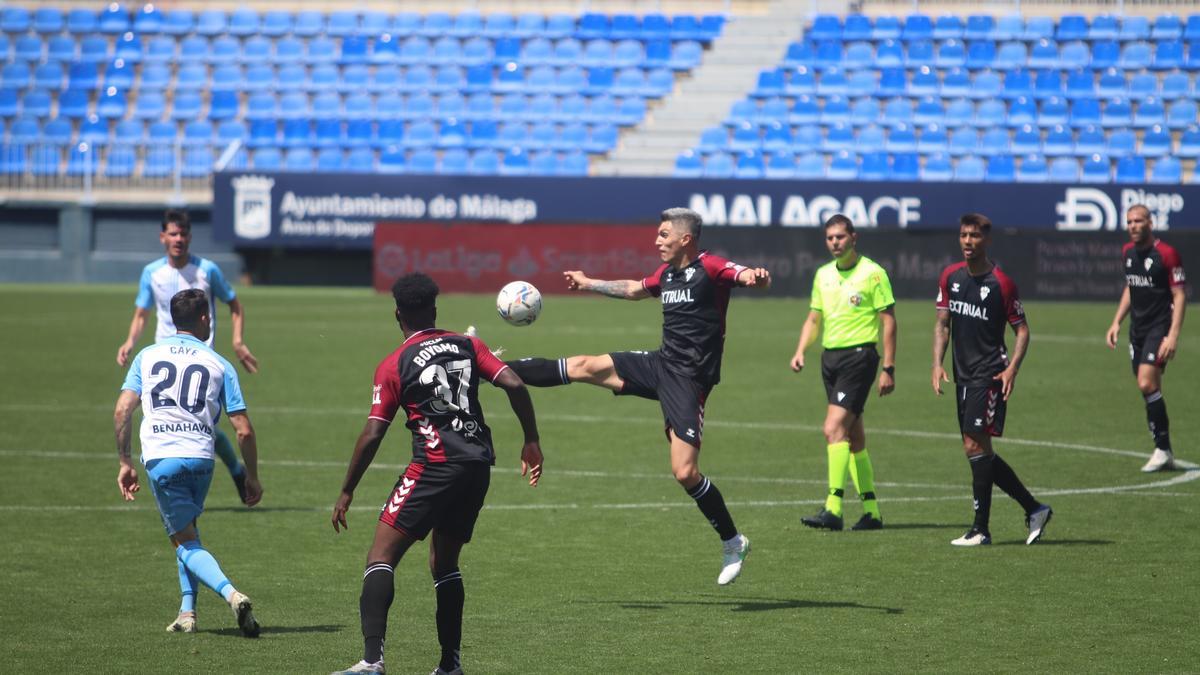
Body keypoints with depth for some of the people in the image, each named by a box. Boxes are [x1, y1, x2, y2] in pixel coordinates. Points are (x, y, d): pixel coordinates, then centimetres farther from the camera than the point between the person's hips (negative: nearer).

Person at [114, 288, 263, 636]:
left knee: (185, 540, 2)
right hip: (201, 457, 2)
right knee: (187, 531, 24)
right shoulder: (220, 365, 9)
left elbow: (122, 410, 2)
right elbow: (244, 429, 5)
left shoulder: (147, 356, 11)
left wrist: (125, 462, 10)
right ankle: (187, 611, 14)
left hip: (161, 457, -1)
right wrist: (252, 476, 15)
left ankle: (231, 594, -23)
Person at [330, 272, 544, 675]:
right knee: (444, 563, 22)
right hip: (478, 467, 6)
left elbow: (372, 435, -2)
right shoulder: (466, 346, 13)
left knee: (381, 557, -7)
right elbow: (514, 385, 1)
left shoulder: (394, 365, 2)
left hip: (435, 468, -6)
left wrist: (347, 492, 6)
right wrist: (531, 441, 11)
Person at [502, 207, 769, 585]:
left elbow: (747, 276, -30)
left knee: (685, 472, -13)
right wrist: (588, 284, 46)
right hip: (660, 364, 8)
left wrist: (756, 278, -55)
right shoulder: (666, 273, 13)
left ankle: (732, 542, 3)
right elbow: (634, 290, 34)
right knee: (583, 367, 7)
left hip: (688, 380, -8)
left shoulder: (710, 268, -13)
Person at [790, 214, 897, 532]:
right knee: (853, 437, 9)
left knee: (834, 428, -18)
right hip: (830, 357, 7)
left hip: (859, 355, -7)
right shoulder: (823, 275, 13)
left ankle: (833, 508, -22)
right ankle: (871, 511, 15)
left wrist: (889, 368, -11)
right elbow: (814, 319, 20)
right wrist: (800, 351, 3)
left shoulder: (872, 273, -6)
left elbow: (889, 321, -6)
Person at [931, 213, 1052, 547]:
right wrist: (938, 363, 1)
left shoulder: (1001, 282, -9)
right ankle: (1034, 509, 20)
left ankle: (981, 529, -8)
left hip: (990, 374, -7)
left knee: (975, 445, -14)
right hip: (964, 375, 7)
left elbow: (1022, 330, -4)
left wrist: (1012, 368, -17)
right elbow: (943, 323, 14)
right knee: (980, 453, 8)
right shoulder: (950, 277, 9)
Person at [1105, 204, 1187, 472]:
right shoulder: (1128, 252, 10)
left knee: (1147, 384, -18)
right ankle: (1165, 453, 13)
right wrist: (1117, 322, 17)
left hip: (1159, 328, -7)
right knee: (1151, 390, 7)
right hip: (1137, 328, 7)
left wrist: (1173, 335, -19)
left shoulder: (1166, 253, -13)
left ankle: (1163, 448, -10)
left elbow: (1180, 295, -13)